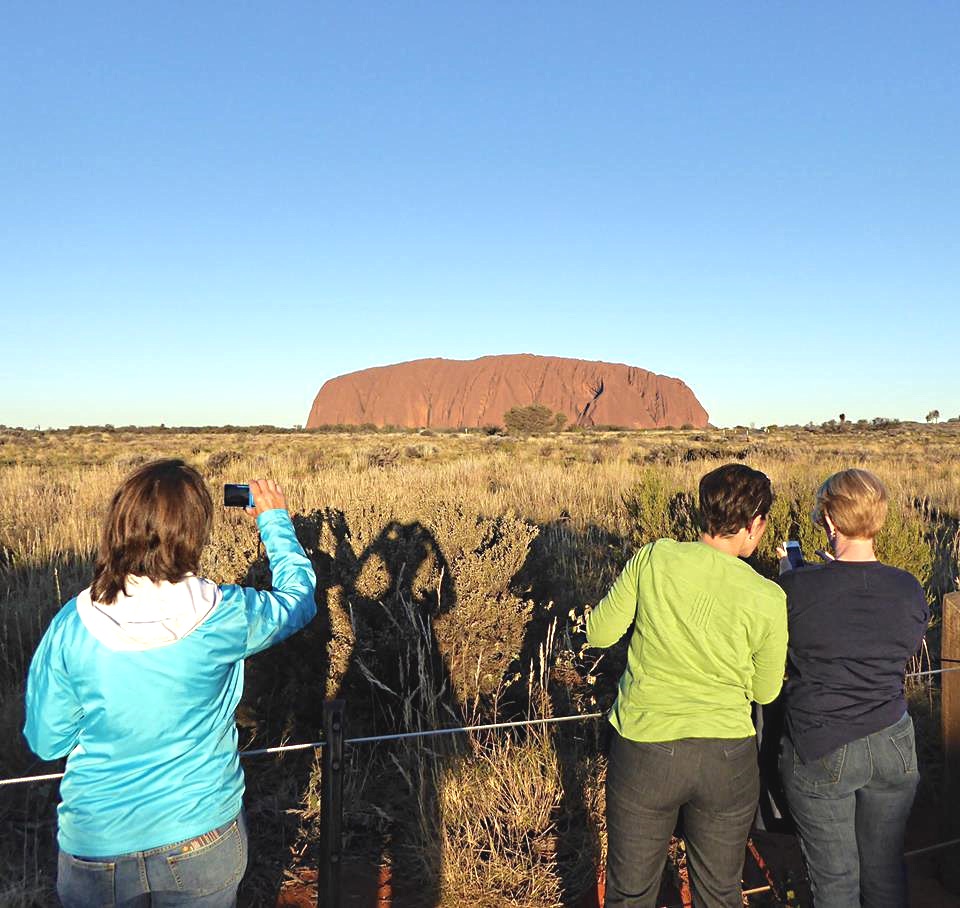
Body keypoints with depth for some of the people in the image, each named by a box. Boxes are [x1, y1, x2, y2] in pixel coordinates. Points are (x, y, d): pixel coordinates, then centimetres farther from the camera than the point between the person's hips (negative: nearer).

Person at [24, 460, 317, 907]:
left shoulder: (70, 627, -17)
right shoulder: (223, 616, -20)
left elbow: (46, 742, -3)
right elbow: (299, 596, 1)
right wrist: (274, 519, 11)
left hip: (94, 852, 1)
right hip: (204, 840, 0)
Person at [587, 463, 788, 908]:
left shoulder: (654, 559, -14)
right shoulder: (768, 599, -13)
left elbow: (599, 634, -4)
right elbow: (764, 691, 1)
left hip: (644, 752, 0)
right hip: (727, 759, 1)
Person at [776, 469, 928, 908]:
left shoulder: (796, 588, -21)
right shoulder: (910, 590, -9)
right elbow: (903, 654, 9)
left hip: (820, 752, -3)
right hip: (893, 746, 4)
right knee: (886, 871, 24)